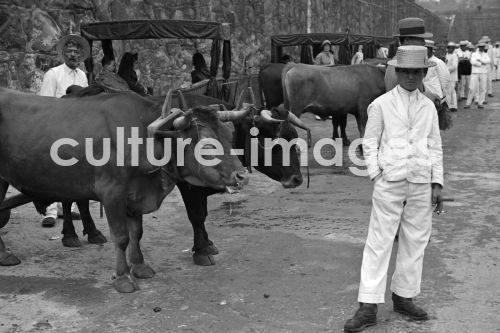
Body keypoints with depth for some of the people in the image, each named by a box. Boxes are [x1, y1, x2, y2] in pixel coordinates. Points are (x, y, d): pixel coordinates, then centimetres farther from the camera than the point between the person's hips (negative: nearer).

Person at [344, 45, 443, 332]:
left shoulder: (429, 107, 10)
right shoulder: (381, 104, 2)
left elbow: (435, 147, 12)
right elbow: (370, 143, 4)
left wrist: (437, 184, 6)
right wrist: (377, 175, -6)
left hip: (421, 184, 4)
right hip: (389, 182, -3)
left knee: (416, 241, 8)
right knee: (379, 242, -4)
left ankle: (404, 297, 23)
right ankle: (368, 307, -2)